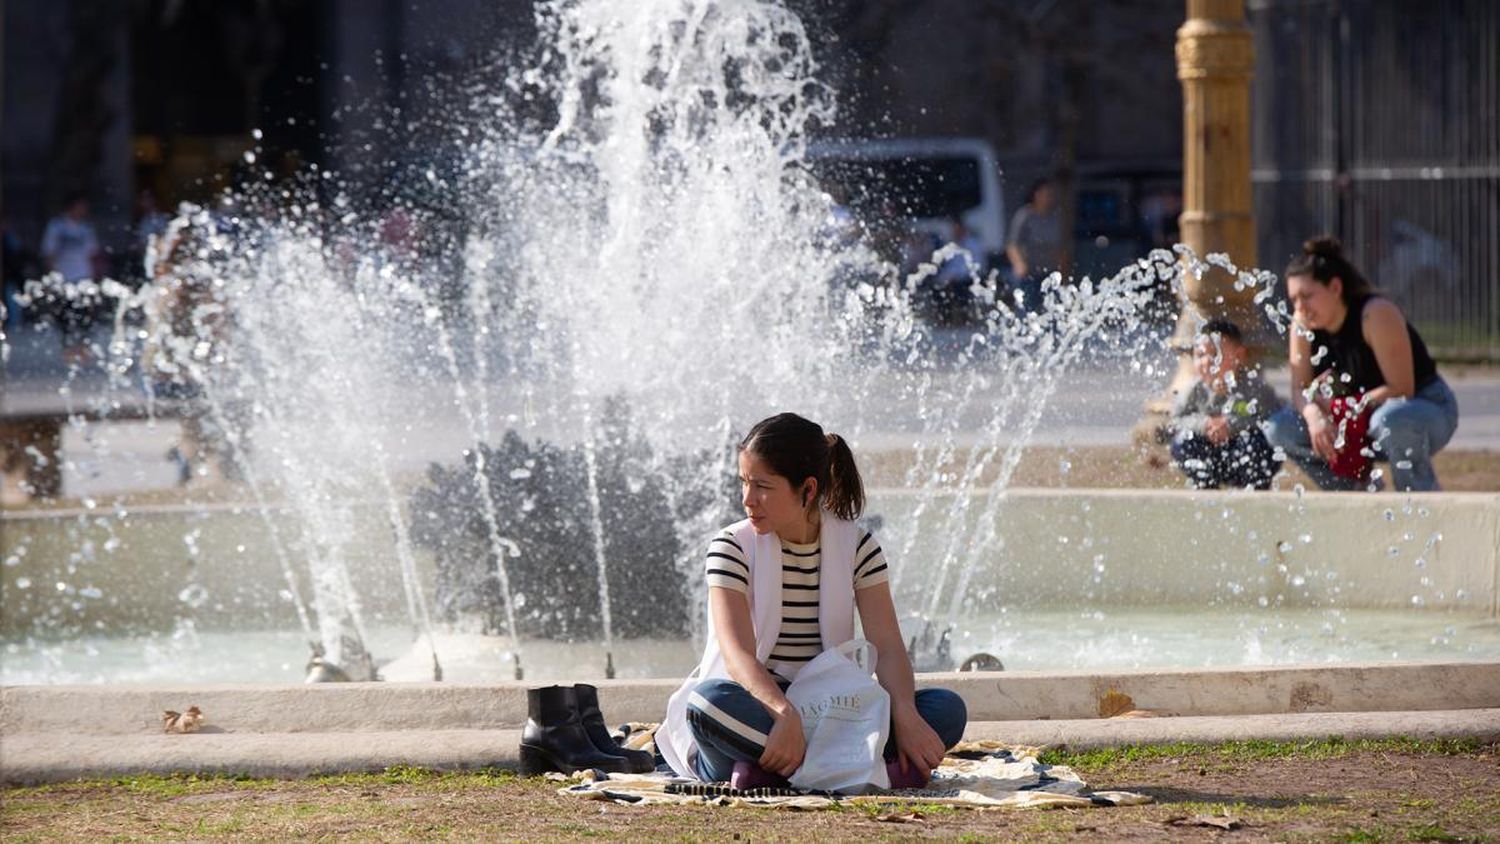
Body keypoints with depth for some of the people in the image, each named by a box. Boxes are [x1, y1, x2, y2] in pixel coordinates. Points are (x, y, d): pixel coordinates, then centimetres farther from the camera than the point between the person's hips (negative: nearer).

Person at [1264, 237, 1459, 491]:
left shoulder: (1377, 315, -25)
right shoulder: (1303, 323, -6)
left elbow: (1401, 390, -27)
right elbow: (1300, 390, -6)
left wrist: (1341, 406, -25)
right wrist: (1314, 416, -29)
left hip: (1428, 409, -7)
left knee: (1391, 419, -42)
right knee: (1281, 429, -7)